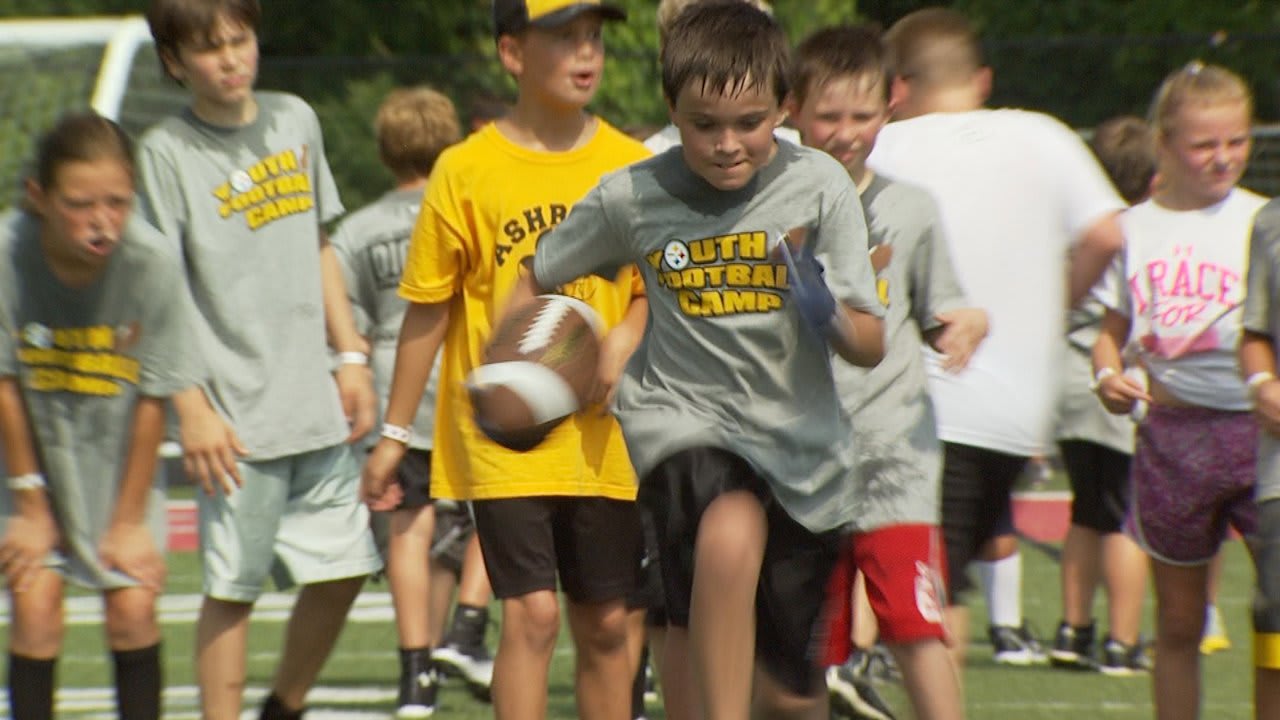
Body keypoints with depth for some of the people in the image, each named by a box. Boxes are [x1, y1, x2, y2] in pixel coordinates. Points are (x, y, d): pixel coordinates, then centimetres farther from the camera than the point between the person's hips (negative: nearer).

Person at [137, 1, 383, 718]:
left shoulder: (295, 120, 10)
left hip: (317, 405, 5)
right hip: (238, 418, -5)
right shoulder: (165, 153, -6)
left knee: (343, 569, 7)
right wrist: (194, 410, -14)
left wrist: (351, 355, 12)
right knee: (233, 587, -2)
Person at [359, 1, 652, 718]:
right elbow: (428, 310, 1)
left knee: (605, 625, 9)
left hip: (602, 436, 3)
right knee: (533, 612, -13)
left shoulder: (633, 166, 2)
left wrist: (626, 338, -11)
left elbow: (656, 289, 11)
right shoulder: (467, 171, -5)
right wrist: (394, 433, 3)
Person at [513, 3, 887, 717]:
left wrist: (830, 317, -28)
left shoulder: (820, 185, -8)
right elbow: (537, 279, 10)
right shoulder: (631, 197, -7)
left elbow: (871, 347, -6)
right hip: (684, 417, -2)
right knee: (729, 536, -37)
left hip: (801, 441, 2)